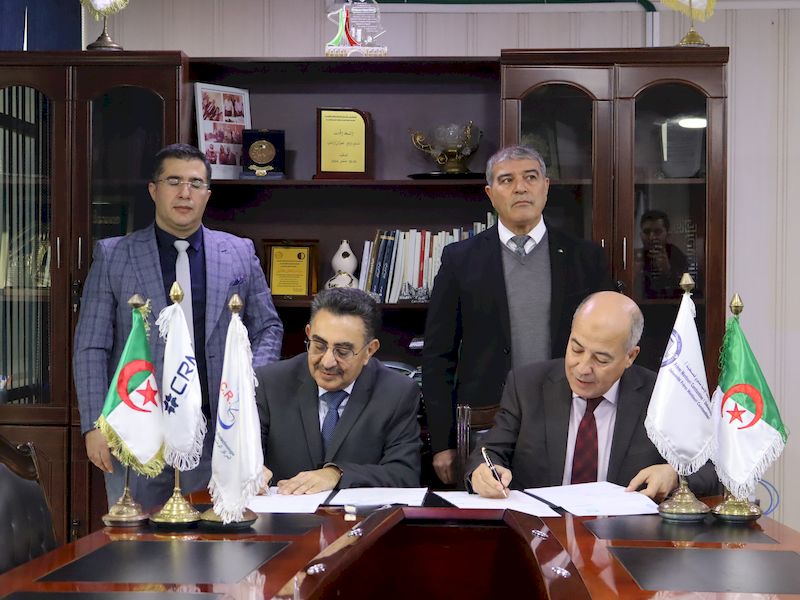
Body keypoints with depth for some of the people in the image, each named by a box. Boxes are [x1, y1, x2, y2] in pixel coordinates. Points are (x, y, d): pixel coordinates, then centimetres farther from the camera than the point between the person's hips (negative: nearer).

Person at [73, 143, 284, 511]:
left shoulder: (240, 253, 8)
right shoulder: (112, 256, 3)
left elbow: (267, 328, 14)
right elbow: (91, 347, 2)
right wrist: (94, 425, -6)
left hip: (216, 429, 1)